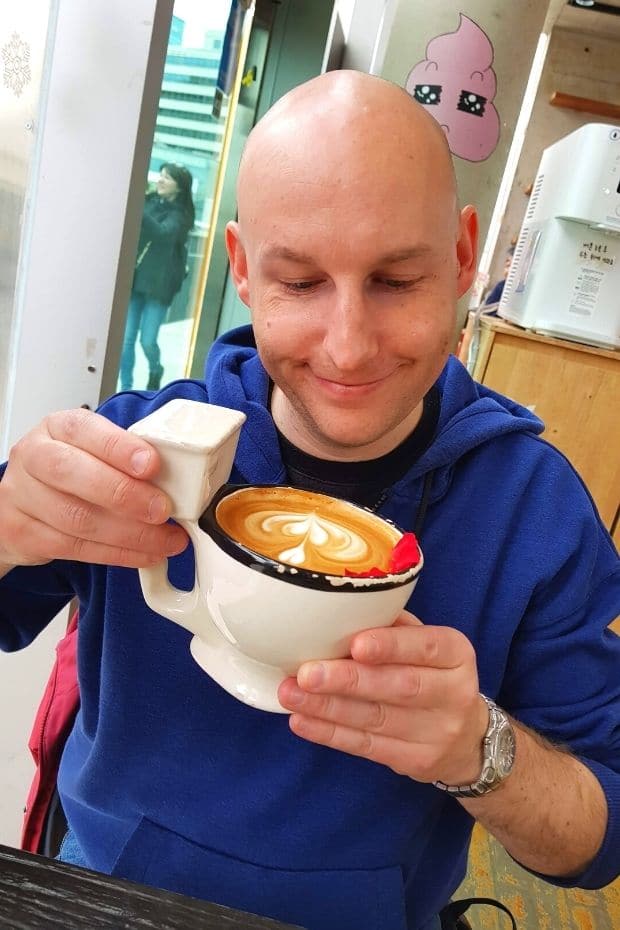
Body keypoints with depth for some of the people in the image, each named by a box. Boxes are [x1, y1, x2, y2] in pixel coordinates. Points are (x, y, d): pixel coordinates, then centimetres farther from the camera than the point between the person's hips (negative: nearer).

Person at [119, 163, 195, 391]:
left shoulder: (179, 214, -4)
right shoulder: (148, 201, 6)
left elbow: (162, 233, -25)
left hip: (158, 284, -3)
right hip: (133, 279, 3)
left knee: (148, 340, -3)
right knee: (126, 338, 1)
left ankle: (155, 371, 29)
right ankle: (126, 389, 14)